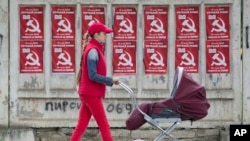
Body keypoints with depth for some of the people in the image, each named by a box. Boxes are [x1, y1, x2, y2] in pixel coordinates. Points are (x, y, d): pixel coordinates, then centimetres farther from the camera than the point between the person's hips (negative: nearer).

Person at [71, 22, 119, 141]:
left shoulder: (95, 49, 14)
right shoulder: (93, 50, -15)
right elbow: (93, 76, -21)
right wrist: (111, 80, -16)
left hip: (87, 93, 9)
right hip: (92, 94, -9)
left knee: (81, 126, 8)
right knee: (104, 126, -3)